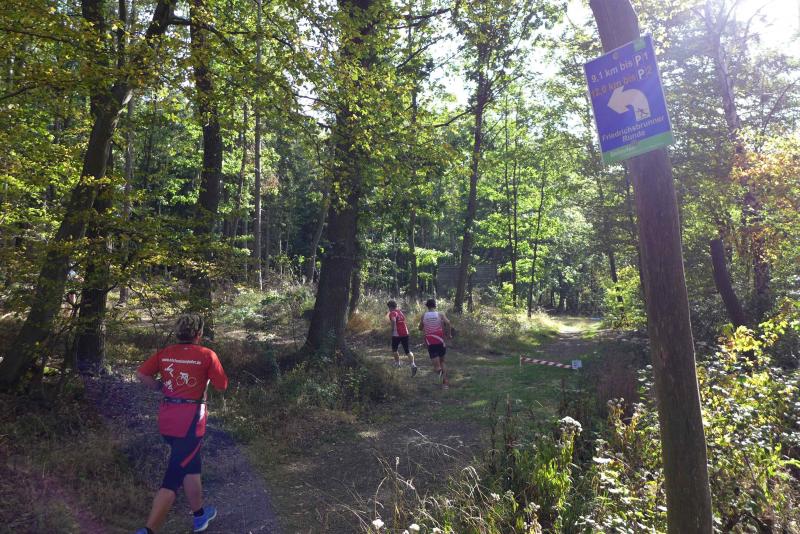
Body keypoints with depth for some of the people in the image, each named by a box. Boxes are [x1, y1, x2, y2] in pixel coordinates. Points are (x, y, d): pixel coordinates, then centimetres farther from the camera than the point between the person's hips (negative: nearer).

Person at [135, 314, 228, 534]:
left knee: (190, 466, 22)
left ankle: (200, 515, 37)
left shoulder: (164, 353, 3)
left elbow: (141, 374, -2)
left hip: (166, 419, 6)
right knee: (174, 477, 0)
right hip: (190, 420, -6)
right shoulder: (207, 355, -10)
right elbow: (222, 386, -5)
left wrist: (161, 387, 11)